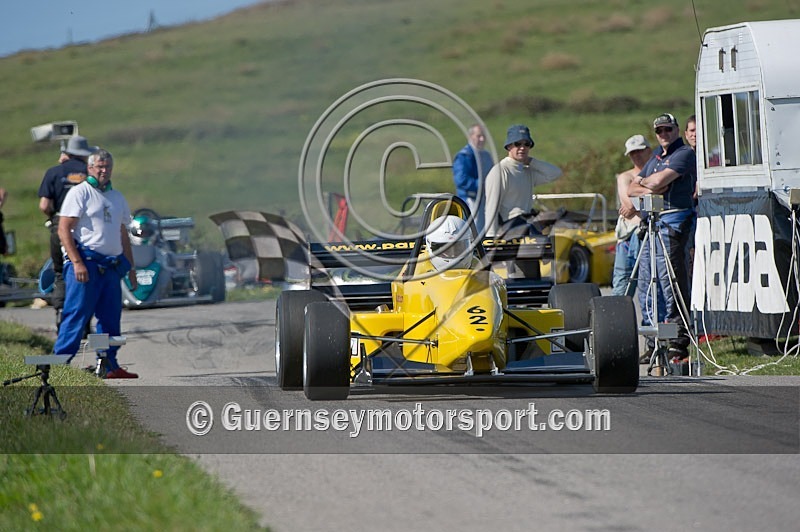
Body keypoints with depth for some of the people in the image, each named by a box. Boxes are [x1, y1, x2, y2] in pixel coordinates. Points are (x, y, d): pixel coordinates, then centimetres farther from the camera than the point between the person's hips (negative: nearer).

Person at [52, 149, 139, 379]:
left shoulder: (117, 197, 20)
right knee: (77, 314, -10)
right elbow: (64, 229, -10)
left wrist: (130, 267, 20)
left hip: (112, 265, 7)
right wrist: (77, 262, -18)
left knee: (110, 317, 7)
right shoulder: (80, 192, -3)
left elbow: (123, 234, 26)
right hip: (86, 262, -7)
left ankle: (110, 366, 12)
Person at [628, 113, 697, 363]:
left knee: (671, 284, -11)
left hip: (673, 221, -9)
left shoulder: (684, 153, -4)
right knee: (647, 286, 7)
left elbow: (660, 180, -17)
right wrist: (649, 189, -2)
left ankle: (679, 343, -9)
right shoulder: (656, 156, 23)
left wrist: (644, 181, 5)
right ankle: (654, 344, 11)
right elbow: (632, 189, 20)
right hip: (651, 222, 9)